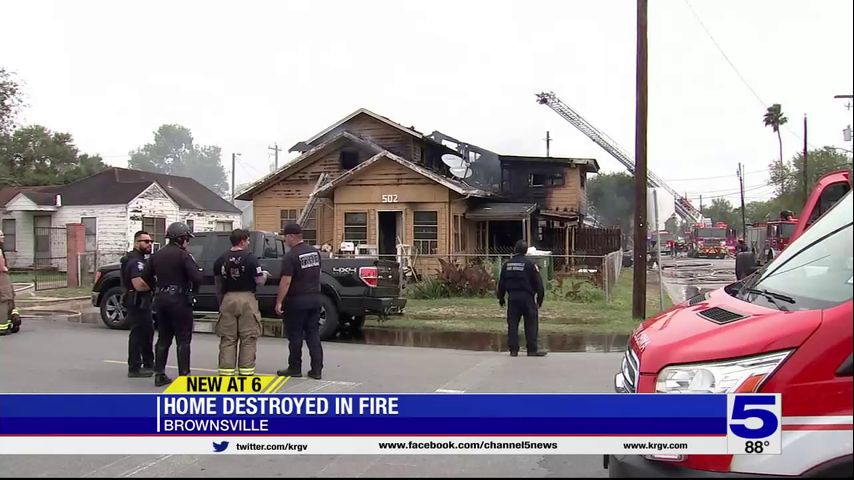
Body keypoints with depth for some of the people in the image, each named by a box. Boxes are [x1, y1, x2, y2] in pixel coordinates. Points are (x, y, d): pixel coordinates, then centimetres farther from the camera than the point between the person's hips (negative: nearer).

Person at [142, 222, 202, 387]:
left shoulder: (157, 255, 9)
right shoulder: (183, 255, -12)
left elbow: (146, 277, 10)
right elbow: (197, 277, -19)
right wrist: (193, 288, 1)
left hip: (161, 299, 6)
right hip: (179, 299, -6)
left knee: (163, 338, 13)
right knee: (183, 340, 1)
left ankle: (159, 374, 13)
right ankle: (184, 375, 1)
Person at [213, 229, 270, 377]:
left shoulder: (221, 260, 5)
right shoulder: (250, 257, -9)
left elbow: (218, 283, 11)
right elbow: (259, 281, -9)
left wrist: (220, 301, 22)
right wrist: (265, 274, 13)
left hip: (228, 299, 4)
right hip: (247, 299, -4)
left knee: (227, 339, 8)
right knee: (248, 339, 4)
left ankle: (226, 372, 8)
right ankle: (246, 372, 5)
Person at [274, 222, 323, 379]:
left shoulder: (291, 256, -16)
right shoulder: (315, 252, 7)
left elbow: (286, 281, -19)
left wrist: (279, 302, -15)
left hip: (297, 301, -6)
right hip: (315, 299, 7)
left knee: (295, 336, 5)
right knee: (313, 334, 8)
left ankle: (295, 368, 13)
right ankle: (316, 369, 6)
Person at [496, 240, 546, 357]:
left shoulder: (507, 265, 5)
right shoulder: (530, 264, -8)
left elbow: (501, 283, 11)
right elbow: (538, 283, -5)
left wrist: (501, 297, 22)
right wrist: (540, 298, 5)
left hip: (513, 298, 4)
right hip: (527, 298, -4)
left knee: (512, 323, 8)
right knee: (531, 324, 1)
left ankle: (513, 349, 7)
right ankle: (532, 350, -1)